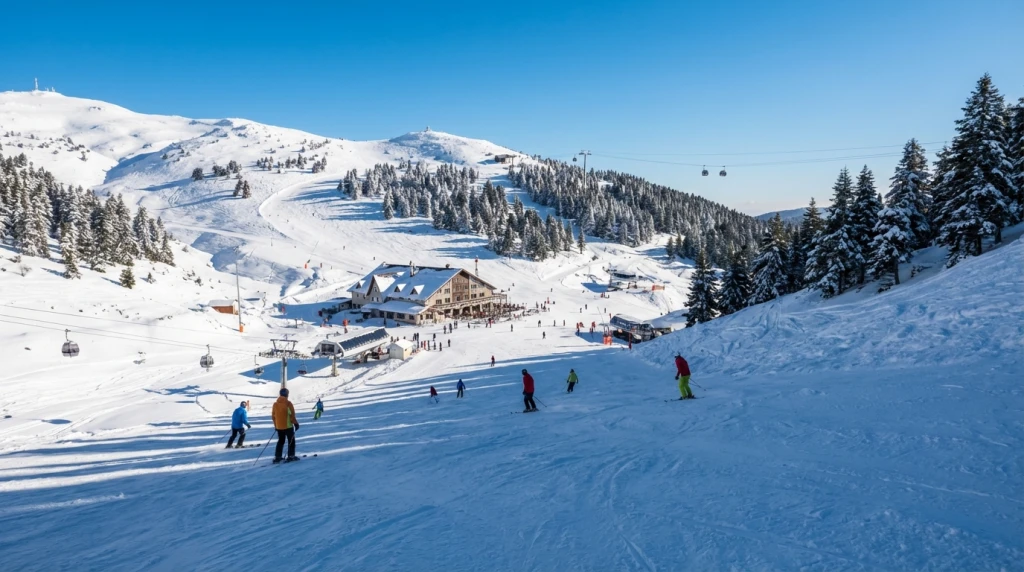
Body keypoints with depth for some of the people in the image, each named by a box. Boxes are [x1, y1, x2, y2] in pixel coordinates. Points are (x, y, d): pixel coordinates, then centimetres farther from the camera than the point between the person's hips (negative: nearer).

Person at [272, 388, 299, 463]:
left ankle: (277, 457, 12)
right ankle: (291, 456, 0)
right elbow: (292, 415, -13)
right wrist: (295, 423, -2)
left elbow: (273, 415, 9)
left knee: (280, 441, 16)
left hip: (279, 426, 5)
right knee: (291, 441, 5)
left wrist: (275, 425, 19)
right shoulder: (288, 403, -14)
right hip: (288, 426, -5)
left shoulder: (275, 404, 3)